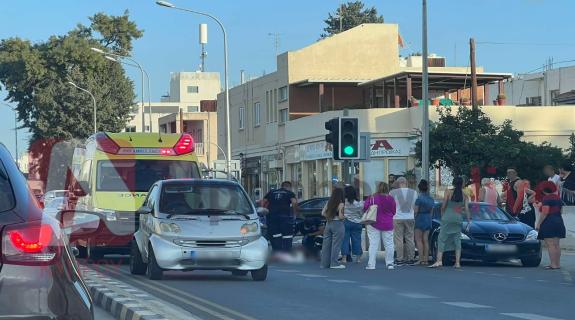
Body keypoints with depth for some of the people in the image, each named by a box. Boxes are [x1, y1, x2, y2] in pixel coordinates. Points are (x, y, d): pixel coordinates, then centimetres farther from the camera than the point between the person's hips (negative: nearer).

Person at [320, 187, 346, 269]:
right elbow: (340, 216, -17)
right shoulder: (341, 204, -12)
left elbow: (323, 213, 7)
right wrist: (345, 217, 3)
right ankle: (334, 263, 0)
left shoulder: (329, 202, 6)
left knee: (326, 244, 10)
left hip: (328, 224, 6)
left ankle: (325, 263, 15)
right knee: (336, 244, -1)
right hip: (337, 224, -6)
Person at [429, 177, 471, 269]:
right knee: (457, 240, 9)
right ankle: (457, 262, 4)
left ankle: (439, 260, -15)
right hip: (458, 219, 3)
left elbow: (443, 206, -2)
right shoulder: (464, 196, 4)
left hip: (447, 218, -2)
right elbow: (467, 209, 1)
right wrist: (469, 220, 8)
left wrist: (442, 215, 12)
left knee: (442, 239, -2)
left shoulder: (448, 192, -2)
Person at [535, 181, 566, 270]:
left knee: (550, 245, -9)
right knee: (556, 245, 12)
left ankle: (553, 264, -12)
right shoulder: (558, 198, 14)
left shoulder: (546, 198, -11)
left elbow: (545, 212, -18)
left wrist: (539, 223, -15)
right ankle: (558, 263, 14)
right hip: (559, 222, 9)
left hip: (549, 223, -9)